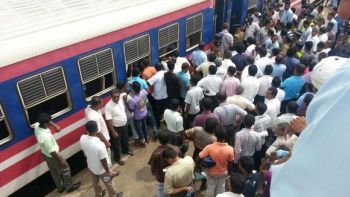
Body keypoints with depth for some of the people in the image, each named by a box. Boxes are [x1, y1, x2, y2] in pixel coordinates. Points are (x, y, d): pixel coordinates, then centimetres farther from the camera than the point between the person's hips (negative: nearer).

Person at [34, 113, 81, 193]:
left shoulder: (37, 125, -18)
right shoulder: (46, 137, -41)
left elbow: (47, 121, 7)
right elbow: (52, 152, -29)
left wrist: (55, 126, -6)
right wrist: (61, 160, -15)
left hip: (44, 154, 8)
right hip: (52, 156, -8)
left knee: (54, 172, 28)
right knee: (65, 169, 18)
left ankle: (60, 187, 49)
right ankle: (69, 186, 40)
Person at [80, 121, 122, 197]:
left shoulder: (82, 138, -21)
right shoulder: (99, 145, -40)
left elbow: (84, 152, -1)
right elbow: (103, 161, -26)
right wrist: (108, 172, -9)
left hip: (90, 167, 6)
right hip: (102, 170, -5)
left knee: (95, 182, 32)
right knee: (108, 184, 24)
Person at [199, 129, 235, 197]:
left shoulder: (209, 147, -31)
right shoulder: (230, 149, -27)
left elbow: (200, 157, -24)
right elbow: (230, 162, -12)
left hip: (211, 172, -1)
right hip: (223, 172, 1)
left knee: (210, 188, 24)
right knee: (221, 187, 27)